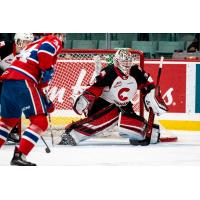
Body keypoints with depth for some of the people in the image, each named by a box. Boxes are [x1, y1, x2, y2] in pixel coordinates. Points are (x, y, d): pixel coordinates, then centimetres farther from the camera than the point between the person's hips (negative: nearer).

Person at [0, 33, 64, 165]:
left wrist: (45, 102, 34)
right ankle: (19, 156, -16)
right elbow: (46, 49, -17)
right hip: (22, 81, -9)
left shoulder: (34, 44, 35)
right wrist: (48, 70, -10)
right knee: (40, 122, -5)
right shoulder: (54, 41, 10)